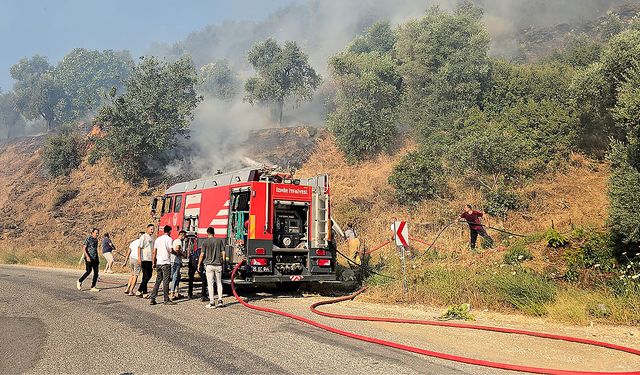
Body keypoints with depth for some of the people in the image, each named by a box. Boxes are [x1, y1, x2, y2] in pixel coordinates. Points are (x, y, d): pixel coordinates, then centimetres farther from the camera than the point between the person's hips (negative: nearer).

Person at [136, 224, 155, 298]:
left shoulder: (153, 238, 16)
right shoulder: (143, 237, -7)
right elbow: (139, 247, -12)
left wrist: (154, 260, 21)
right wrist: (139, 258, -18)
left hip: (150, 259, 8)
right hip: (145, 259, -8)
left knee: (149, 275, 9)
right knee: (146, 276, -8)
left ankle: (144, 292, 16)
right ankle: (139, 291, -1)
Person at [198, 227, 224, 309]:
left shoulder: (206, 242, -4)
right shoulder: (220, 240, 3)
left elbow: (202, 254, -3)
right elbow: (223, 253, 5)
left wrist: (199, 264, 9)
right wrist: (222, 262, 17)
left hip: (209, 265, -3)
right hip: (218, 265, 3)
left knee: (210, 284, 1)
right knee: (219, 283, 13)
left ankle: (212, 303, 1)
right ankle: (220, 301, 7)